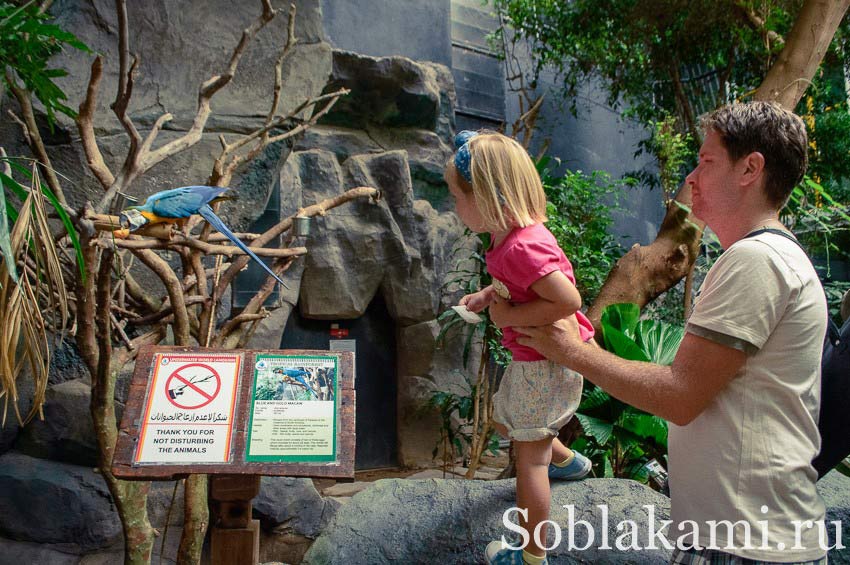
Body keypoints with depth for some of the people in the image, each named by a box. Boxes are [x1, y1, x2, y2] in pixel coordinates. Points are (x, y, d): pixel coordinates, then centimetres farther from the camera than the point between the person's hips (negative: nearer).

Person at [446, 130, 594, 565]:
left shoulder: (521, 247, -31)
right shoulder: (510, 235, 0)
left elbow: (568, 300, -35)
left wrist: (509, 315, -24)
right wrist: (486, 296, 2)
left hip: (547, 362, -10)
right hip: (530, 357, 10)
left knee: (529, 456, 5)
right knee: (505, 420, 29)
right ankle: (568, 460, 51)